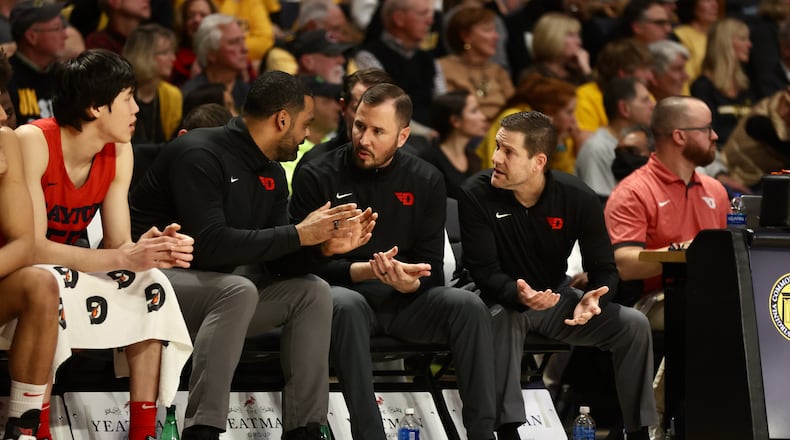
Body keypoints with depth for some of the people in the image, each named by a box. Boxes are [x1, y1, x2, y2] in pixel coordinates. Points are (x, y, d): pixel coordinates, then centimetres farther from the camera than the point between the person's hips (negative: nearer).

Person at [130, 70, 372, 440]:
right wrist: (298, 235, -23)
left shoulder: (271, 174, 10)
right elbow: (210, 244, -28)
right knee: (239, 290, -34)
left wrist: (323, 242, -12)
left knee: (312, 291, -4)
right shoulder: (201, 155, -18)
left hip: (212, 289, 9)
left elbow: (276, 263, 7)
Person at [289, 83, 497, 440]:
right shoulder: (316, 178, -2)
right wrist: (365, 271, -23)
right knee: (346, 305, -39)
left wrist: (408, 282, -22)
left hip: (404, 301, 3)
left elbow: (431, 270, 3)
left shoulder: (426, 182, 6)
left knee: (468, 306, -25)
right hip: (342, 291, -3)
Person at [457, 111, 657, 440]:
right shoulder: (476, 196, -17)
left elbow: (604, 268, -6)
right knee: (503, 319, -39)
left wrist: (593, 298, -30)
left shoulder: (579, 198, -11)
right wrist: (519, 295, -41)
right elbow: (484, 271, -19)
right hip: (503, 300, -3)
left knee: (634, 325, -17)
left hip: (557, 297, 3)